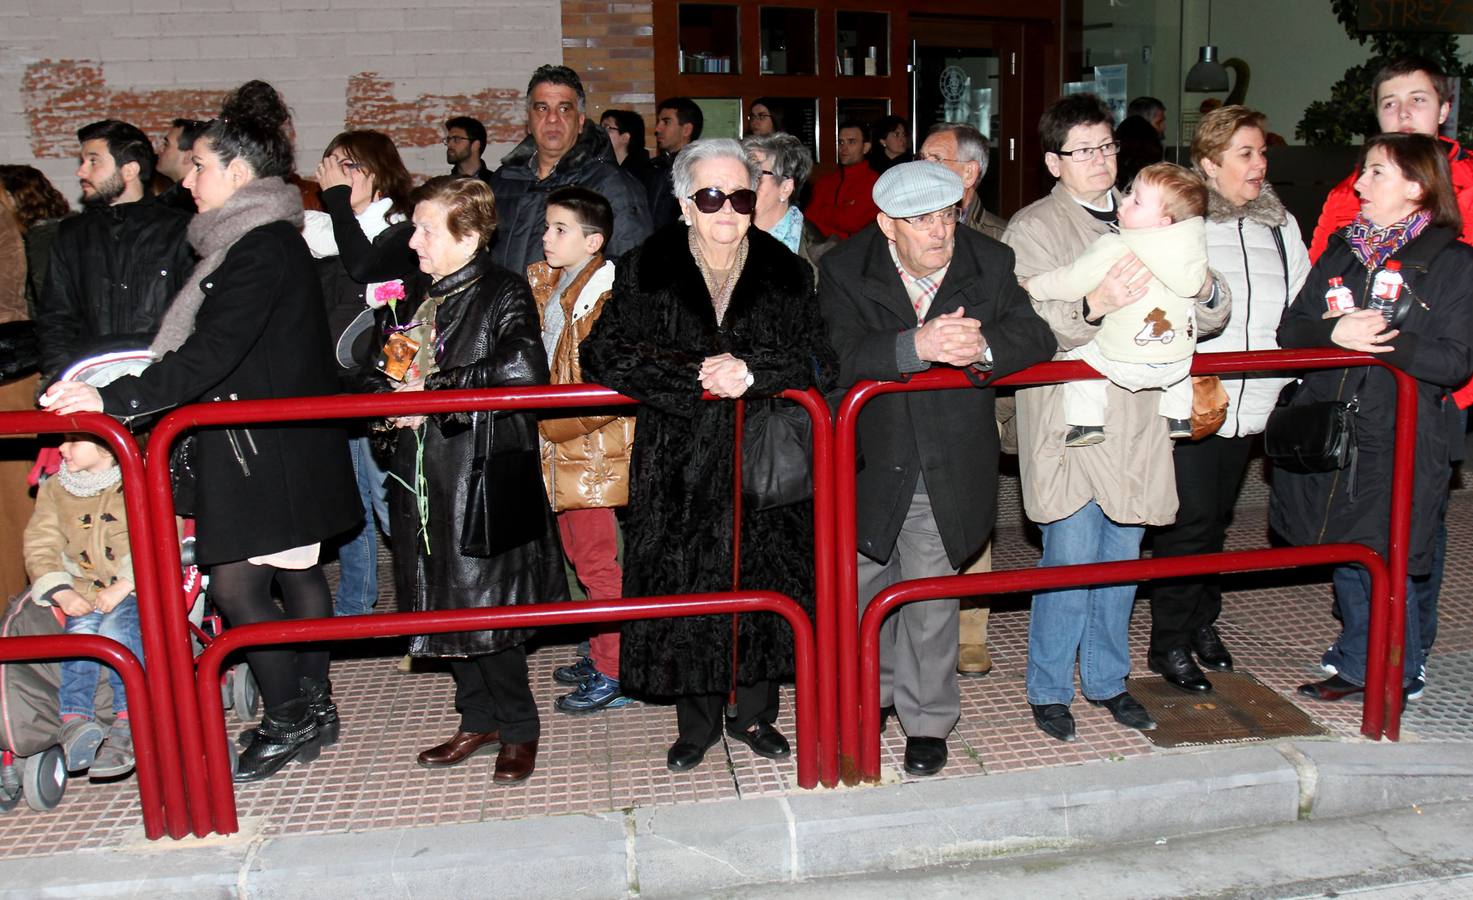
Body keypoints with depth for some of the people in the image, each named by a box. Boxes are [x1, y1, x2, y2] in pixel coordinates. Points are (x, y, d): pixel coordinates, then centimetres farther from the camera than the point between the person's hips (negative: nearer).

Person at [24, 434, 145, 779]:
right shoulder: (53, 489, 13)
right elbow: (40, 548, 8)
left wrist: (122, 586, -21)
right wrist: (62, 593, -9)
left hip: (137, 589, -4)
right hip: (83, 593, 4)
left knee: (116, 624, -31)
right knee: (81, 628, -27)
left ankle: (128, 723, -33)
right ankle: (74, 719, -35)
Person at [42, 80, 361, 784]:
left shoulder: (261, 248, -18)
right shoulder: (269, 239, 14)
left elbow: (210, 355, -26)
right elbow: (208, 346, 16)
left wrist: (114, 400, -29)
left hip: (269, 447, -10)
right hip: (271, 443, 10)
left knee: (234, 585, -4)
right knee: (295, 573, 15)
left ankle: (289, 725, 8)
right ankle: (311, 708, 26)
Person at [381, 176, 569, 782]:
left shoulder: (504, 293, -10)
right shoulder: (423, 298, 15)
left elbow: (523, 370, -28)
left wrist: (433, 391, -20)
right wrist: (395, 397, 5)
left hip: (484, 479, -8)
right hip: (424, 477, 8)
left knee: (488, 612, -1)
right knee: (448, 609, 14)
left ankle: (519, 728, 18)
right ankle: (480, 720, 30)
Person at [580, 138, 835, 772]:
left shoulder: (786, 272, 2)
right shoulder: (645, 271, -2)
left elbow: (821, 359, -5)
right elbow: (602, 356, -10)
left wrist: (752, 370, -23)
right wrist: (695, 374, -20)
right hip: (678, 467, -1)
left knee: (765, 589, 7)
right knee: (685, 592, 5)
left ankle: (755, 714, 29)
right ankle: (697, 725, 25)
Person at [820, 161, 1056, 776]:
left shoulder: (991, 264, -5)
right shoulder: (845, 271, -11)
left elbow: (1038, 339, -11)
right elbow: (838, 357, -24)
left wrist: (983, 348, -32)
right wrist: (917, 346, -40)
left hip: (949, 473, 0)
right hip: (869, 465, 1)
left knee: (931, 599, 9)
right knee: (863, 588, 17)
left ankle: (927, 722, 30)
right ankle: (870, 694, 43)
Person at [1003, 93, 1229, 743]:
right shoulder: (1033, 228, -2)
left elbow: (1203, 321, 12)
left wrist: (1204, 292, -11)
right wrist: (1095, 306, -35)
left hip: (1136, 420, 5)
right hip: (1066, 421, -5)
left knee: (1122, 555, 13)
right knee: (1071, 558, -5)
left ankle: (1107, 678, 30)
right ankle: (1048, 690, 14)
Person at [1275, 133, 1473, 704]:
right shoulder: (1341, 252, 11)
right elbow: (1290, 330, 5)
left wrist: (1390, 342, -23)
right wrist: (1334, 333, -15)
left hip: (1399, 442, -5)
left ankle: (1398, 676, 21)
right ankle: (1355, 664, 31)